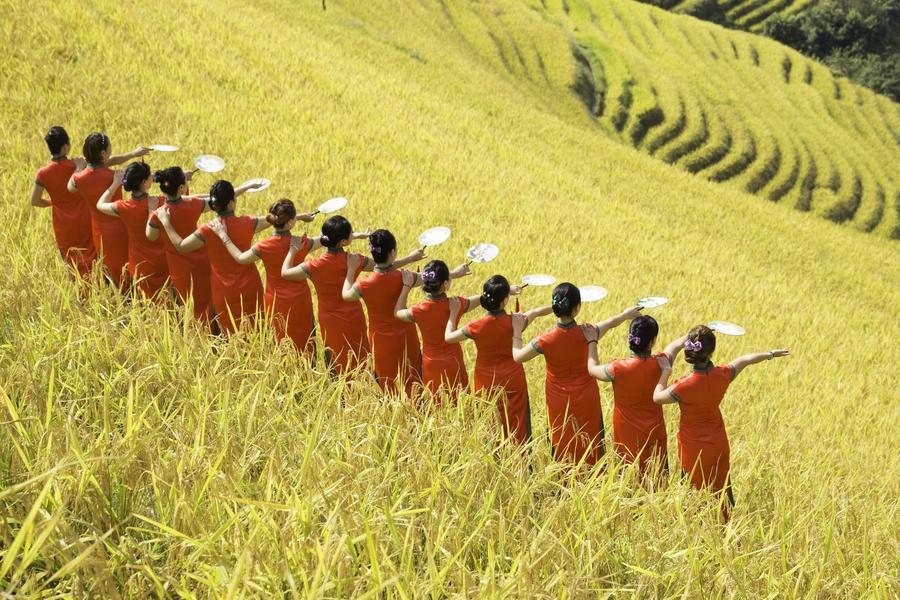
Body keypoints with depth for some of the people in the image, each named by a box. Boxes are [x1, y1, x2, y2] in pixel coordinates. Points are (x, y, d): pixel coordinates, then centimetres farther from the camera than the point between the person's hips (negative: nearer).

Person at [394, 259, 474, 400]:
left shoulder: (419, 311, -24)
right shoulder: (457, 304, -20)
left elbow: (398, 312, -1)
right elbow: (481, 298, -1)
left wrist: (406, 286, 3)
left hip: (432, 366, -1)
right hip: (454, 363, 1)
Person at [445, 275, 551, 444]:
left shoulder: (477, 327, -20)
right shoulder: (514, 322, -19)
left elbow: (448, 337, -8)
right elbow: (535, 313, 0)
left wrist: (453, 313, 5)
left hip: (486, 384, 0)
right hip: (513, 382, 0)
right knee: (517, 425, 13)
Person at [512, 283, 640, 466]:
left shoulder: (545, 340, -22)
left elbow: (517, 356, -8)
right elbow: (611, 323, 2)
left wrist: (517, 331, 7)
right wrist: (627, 314, 22)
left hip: (559, 404, -1)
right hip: (586, 401, 1)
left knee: (563, 448, 15)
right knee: (590, 447, 16)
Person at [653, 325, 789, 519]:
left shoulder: (687, 386, -30)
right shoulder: (723, 375, -16)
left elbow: (657, 397, -15)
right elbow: (745, 360, 5)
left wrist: (666, 371, -3)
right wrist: (771, 354, 22)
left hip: (694, 450, -5)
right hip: (719, 445, 5)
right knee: (723, 492, 22)